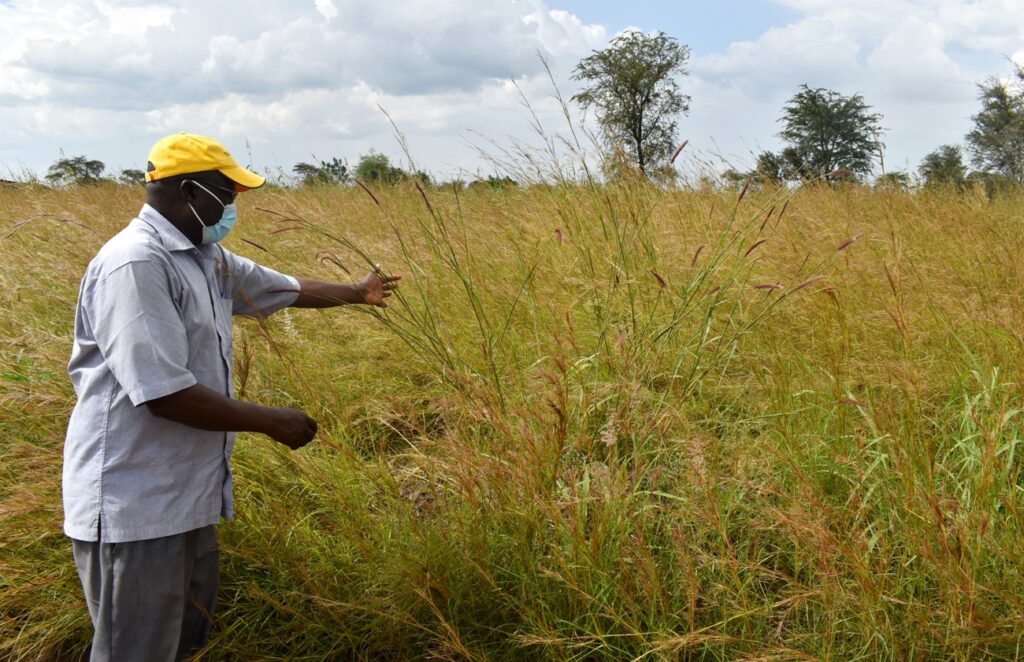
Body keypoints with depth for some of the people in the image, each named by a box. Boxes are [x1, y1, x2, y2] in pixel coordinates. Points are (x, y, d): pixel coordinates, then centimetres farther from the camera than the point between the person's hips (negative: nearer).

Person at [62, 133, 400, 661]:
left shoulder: (205, 257, 9)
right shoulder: (137, 265, -22)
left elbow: (279, 287, 26)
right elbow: (163, 392, -27)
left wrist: (355, 293, 38)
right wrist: (270, 422, -17)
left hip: (184, 492, 10)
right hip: (134, 503, -10)